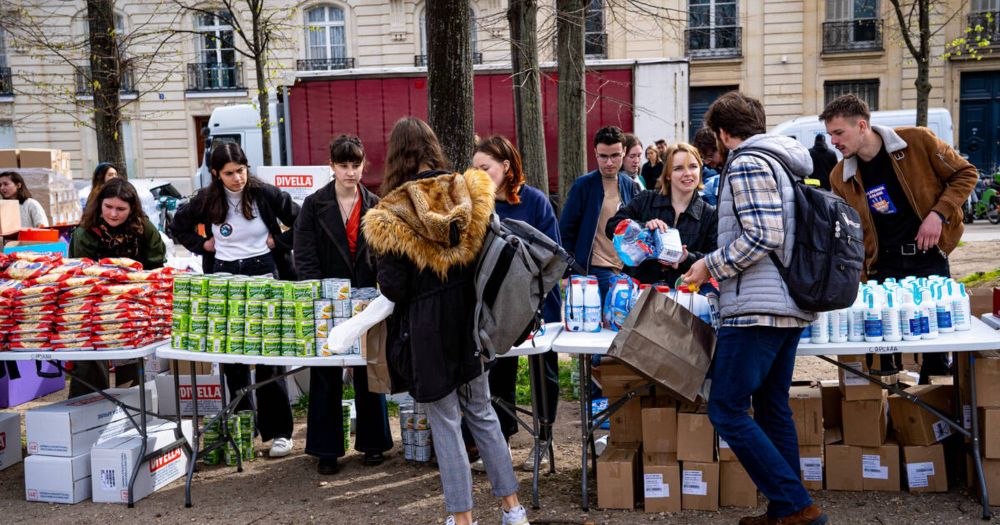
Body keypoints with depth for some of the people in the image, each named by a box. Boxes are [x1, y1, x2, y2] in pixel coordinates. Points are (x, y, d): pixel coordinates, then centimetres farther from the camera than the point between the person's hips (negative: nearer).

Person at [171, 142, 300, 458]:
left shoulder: (265, 194, -5)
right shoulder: (206, 201, 3)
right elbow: (179, 226, 20)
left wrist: (279, 242, -6)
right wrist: (201, 244, 6)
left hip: (263, 274, -3)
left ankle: (279, 431, 2)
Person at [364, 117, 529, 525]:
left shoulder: (391, 216, -15)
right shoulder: (470, 196, -4)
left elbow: (393, 288, -15)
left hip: (425, 329, -4)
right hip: (468, 321, 4)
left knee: (445, 422, 7)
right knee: (482, 413, 18)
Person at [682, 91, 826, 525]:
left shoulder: (747, 164, -11)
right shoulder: (783, 162, 19)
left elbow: (762, 236, -21)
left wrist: (710, 266, -10)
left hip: (756, 306, -10)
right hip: (789, 306, 10)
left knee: (726, 410, -6)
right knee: (772, 407, 15)